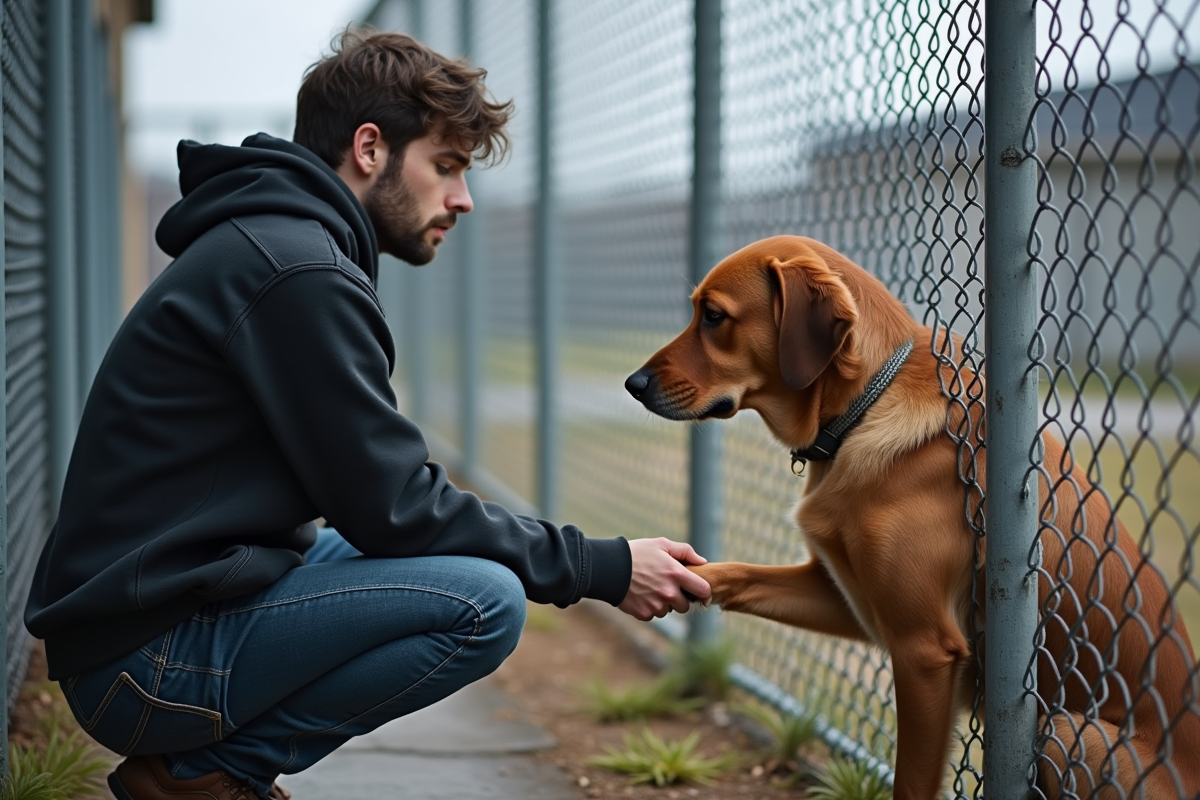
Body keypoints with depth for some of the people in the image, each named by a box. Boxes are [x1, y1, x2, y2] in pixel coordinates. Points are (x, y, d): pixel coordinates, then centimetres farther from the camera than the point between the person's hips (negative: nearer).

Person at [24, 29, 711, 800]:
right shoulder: (297, 273, -17)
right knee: (483, 600, -21)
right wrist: (602, 568, -9)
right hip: (147, 658, -10)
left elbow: (373, 501, 17)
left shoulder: (266, 244, 16)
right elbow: (393, 507, -16)